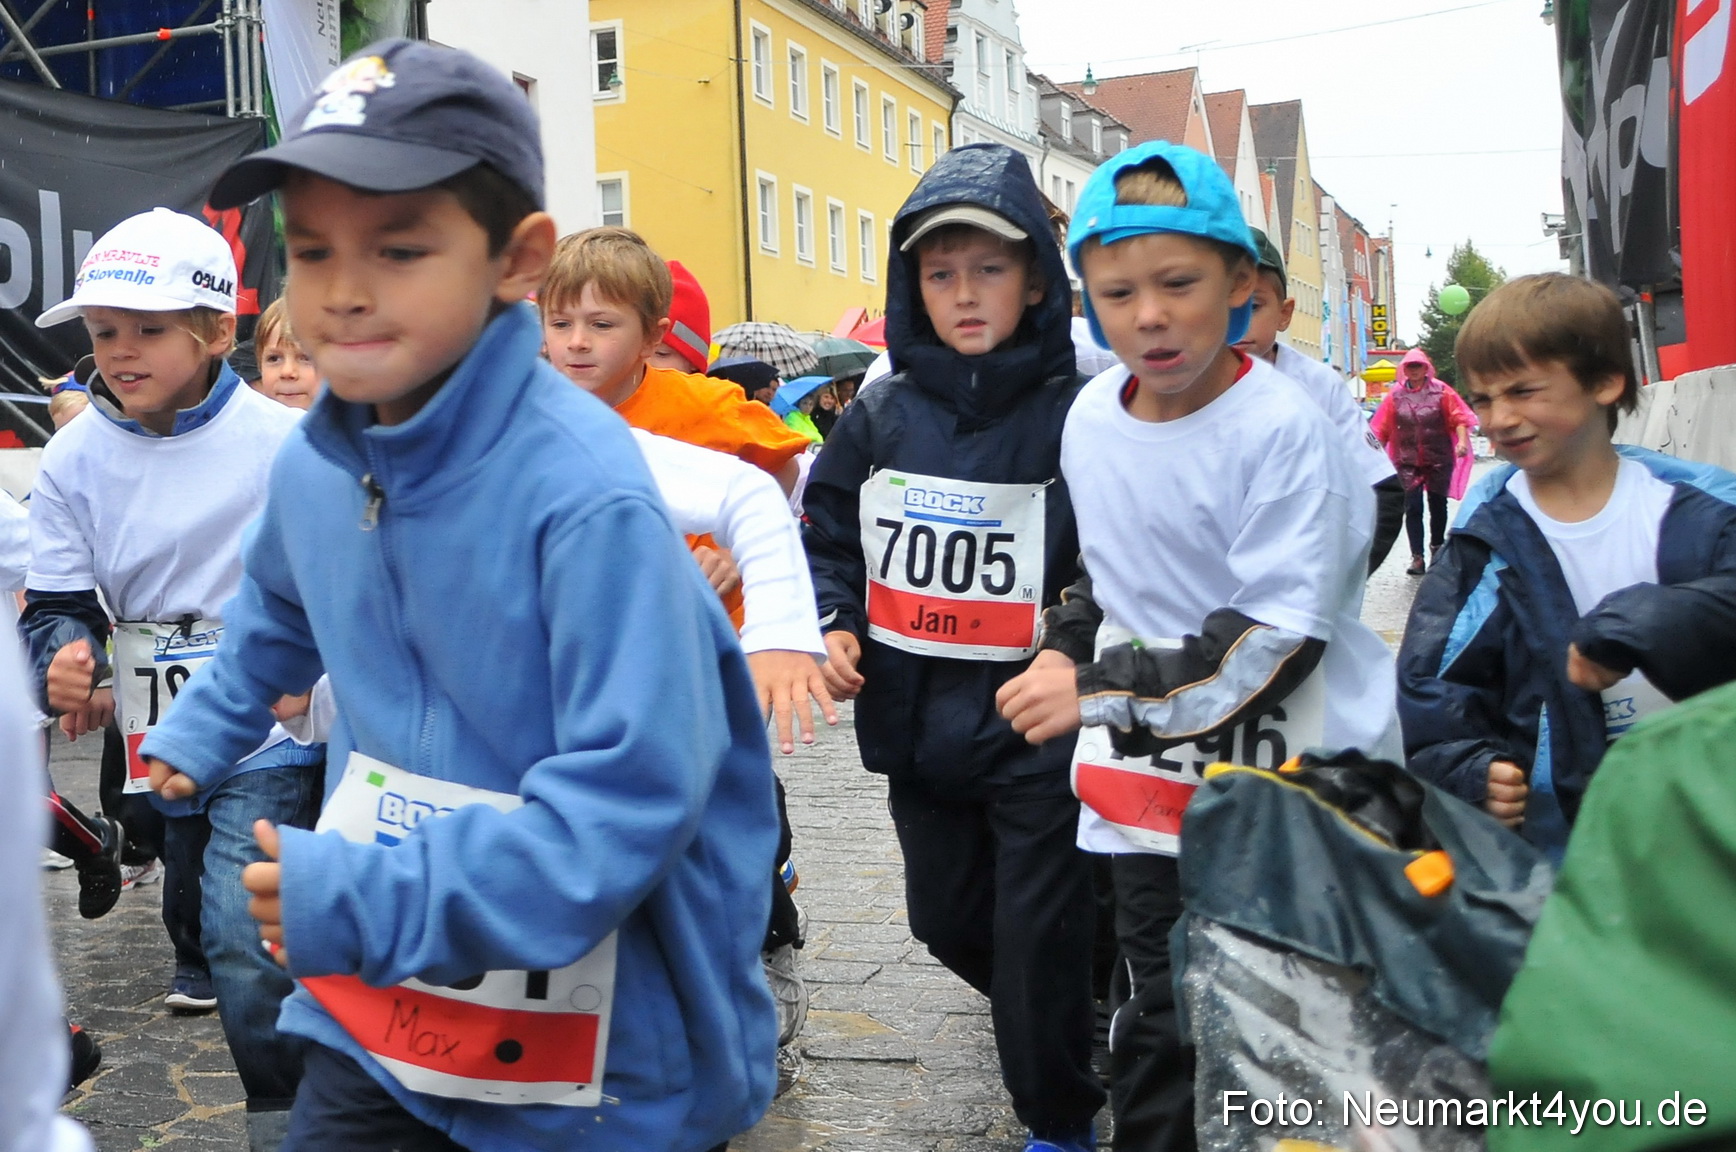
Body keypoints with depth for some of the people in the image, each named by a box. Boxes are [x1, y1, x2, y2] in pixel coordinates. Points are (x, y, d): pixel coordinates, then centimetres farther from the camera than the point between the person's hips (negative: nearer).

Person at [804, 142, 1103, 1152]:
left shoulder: (1074, 415, -11)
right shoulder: (882, 416, 2)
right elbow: (828, 534, 12)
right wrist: (835, 626, -4)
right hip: (914, 726, 5)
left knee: (1038, 937, 3)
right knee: (948, 919, 22)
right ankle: (1044, 1018, 53)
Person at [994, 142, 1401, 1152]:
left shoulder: (1285, 430, -19)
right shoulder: (1092, 418, 3)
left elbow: (1276, 641, -22)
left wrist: (1100, 689, -23)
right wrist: (1063, 649, 5)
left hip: (1297, 787, -5)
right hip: (1155, 785, 5)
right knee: (1157, 1031, 12)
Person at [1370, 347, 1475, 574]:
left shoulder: (1441, 391, -3)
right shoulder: (1396, 395, 2)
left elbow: (1458, 418, -8)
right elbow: (1382, 428, 3)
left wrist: (1462, 441, -22)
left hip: (1438, 459, -1)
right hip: (1408, 461, 1)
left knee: (1438, 505, 13)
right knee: (1412, 508, -4)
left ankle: (1437, 547, 33)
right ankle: (1417, 557, -2)